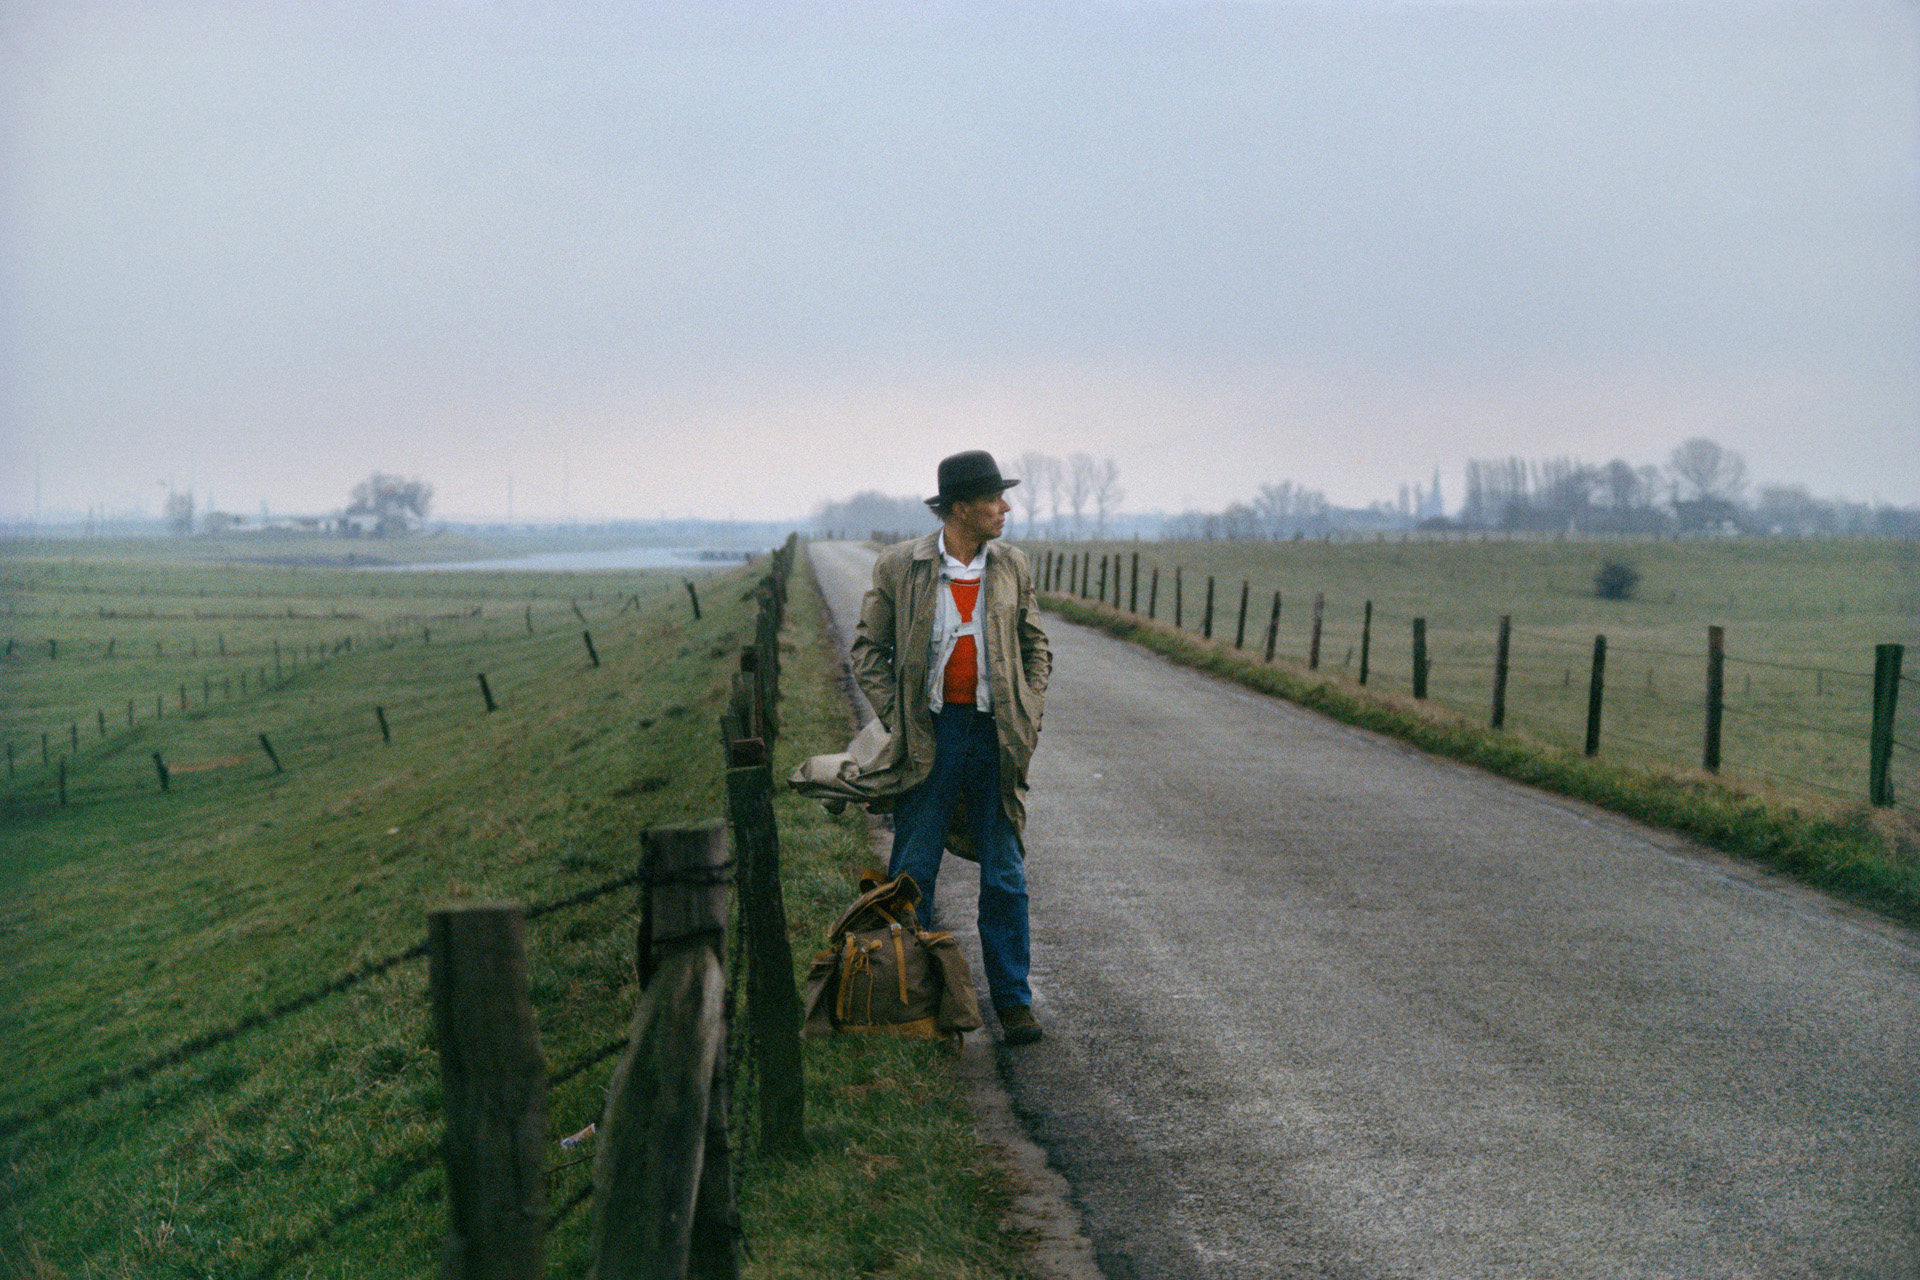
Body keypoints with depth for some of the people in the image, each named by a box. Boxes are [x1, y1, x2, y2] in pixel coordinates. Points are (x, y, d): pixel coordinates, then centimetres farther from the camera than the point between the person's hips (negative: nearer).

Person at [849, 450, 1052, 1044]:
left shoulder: (1013, 565, 5)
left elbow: (1035, 645, 15)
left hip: (996, 738, 2)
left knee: (1006, 879, 5)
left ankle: (1013, 1000, 16)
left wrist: (1029, 717, 4)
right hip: (929, 739, -2)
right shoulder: (898, 566, -4)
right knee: (911, 877, 5)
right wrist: (895, 720, -5)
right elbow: (868, 648, 3)